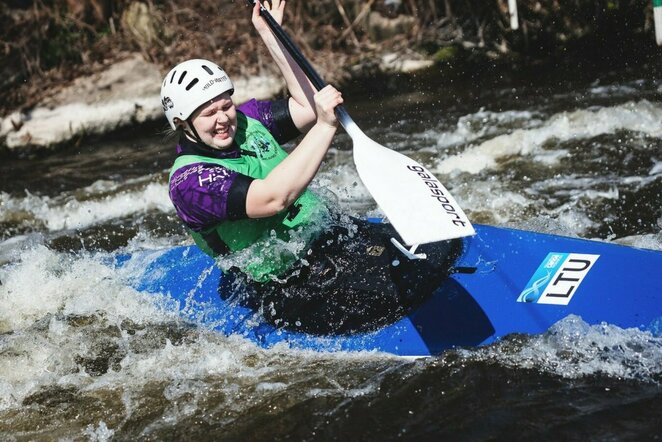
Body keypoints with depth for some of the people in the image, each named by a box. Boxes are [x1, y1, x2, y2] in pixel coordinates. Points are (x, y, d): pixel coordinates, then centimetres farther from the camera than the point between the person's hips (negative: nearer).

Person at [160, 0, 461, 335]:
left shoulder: (246, 120, 7)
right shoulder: (189, 181, -18)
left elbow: (308, 109, 3)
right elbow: (273, 199, -30)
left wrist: (270, 37, 1)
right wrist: (325, 126, -32)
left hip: (331, 233, 8)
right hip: (286, 290, -7)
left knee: (440, 245, -11)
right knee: (384, 294, -31)